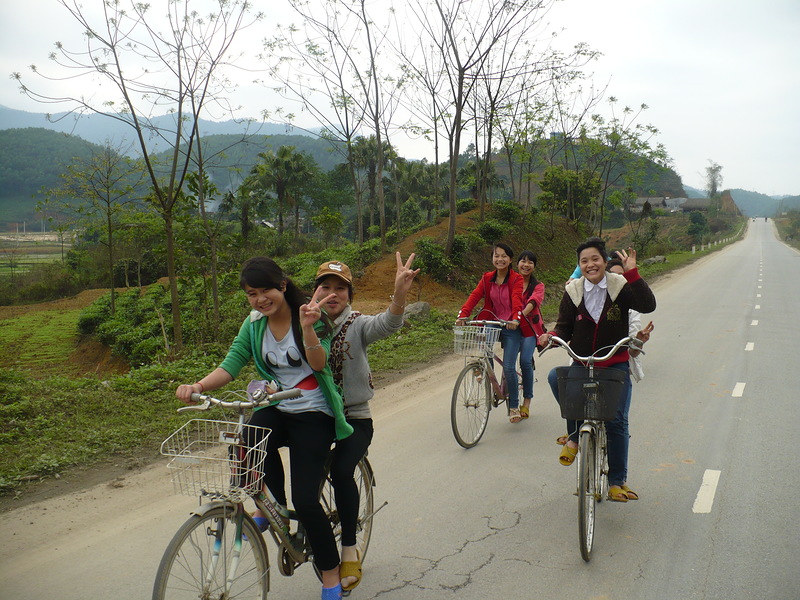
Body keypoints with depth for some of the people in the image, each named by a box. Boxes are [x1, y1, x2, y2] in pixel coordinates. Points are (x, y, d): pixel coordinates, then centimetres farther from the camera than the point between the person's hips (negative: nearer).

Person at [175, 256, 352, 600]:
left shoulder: (310, 316, -10)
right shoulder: (254, 325, 4)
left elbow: (318, 362, -22)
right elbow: (230, 365, -3)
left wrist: (307, 326, -39)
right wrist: (198, 386, -21)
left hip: (313, 413, -4)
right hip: (275, 408, 4)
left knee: (305, 499, -12)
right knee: (251, 441, -31)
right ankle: (270, 504, 0)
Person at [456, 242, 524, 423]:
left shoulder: (516, 279, -3)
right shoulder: (487, 278, 7)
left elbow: (517, 299, -20)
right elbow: (474, 296, -8)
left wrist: (515, 319, -39)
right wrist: (463, 315, -24)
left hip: (510, 327, -3)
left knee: (508, 367, -10)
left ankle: (514, 406, 9)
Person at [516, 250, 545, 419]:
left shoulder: (538, 286, 5)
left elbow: (533, 301, -15)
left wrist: (521, 314, -35)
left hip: (529, 328, -1)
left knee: (525, 361, -16)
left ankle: (527, 401, -2)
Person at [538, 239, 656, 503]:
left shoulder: (620, 286, -5)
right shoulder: (573, 291, 0)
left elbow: (648, 305, -20)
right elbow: (564, 327, 2)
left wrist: (632, 273, -27)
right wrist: (550, 337, -20)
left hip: (615, 365, -1)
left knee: (617, 420, -4)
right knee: (555, 377, -29)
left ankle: (617, 480, 15)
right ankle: (574, 434, -7)